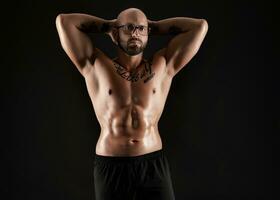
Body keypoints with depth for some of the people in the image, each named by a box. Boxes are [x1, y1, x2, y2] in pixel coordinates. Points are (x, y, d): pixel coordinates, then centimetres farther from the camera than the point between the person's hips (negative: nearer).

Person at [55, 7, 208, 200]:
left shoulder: (163, 66, 6)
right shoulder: (96, 66, 3)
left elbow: (200, 26, 6)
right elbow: (64, 21, 2)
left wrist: (152, 26, 12)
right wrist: (108, 25, 12)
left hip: (153, 165, 1)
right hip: (110, 167, 0)